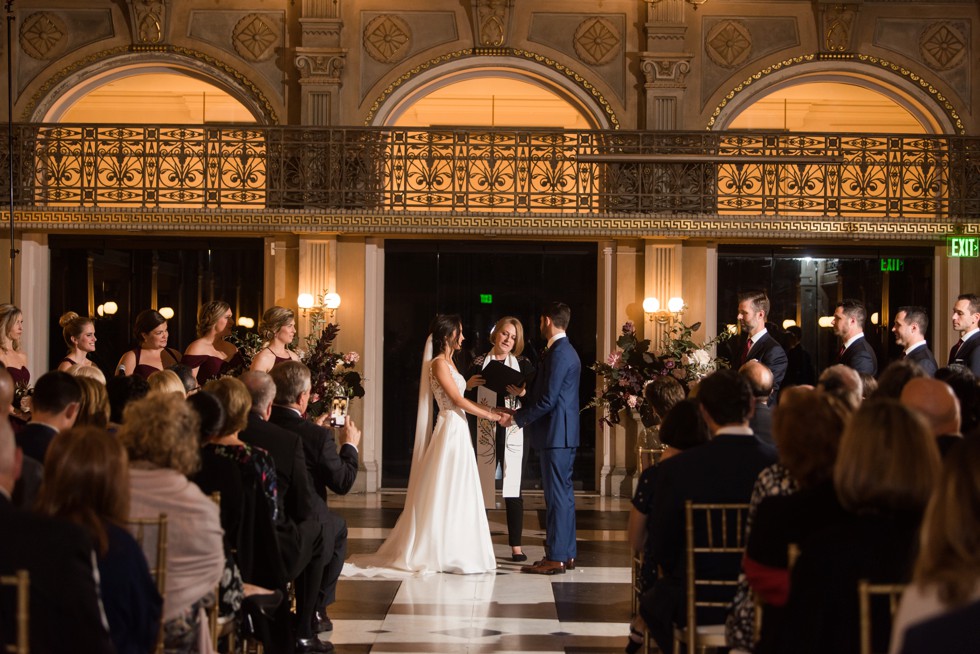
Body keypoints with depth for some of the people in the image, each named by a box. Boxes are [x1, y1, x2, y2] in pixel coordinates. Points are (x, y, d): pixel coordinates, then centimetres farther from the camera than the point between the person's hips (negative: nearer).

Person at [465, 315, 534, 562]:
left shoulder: (522, 364, 6)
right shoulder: (479, 363, 8)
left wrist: (523, 393, -19)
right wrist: (468, 385, -10)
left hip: (513, 432, -1)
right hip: (485, 431, 1)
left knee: (513, 489, -4)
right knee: (480, 486, 3)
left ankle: (516, 545, 1)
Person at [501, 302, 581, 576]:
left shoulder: (558, 353, -16)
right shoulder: (566, 351, 16)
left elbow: (547, 400, -20)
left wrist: (517, 418, -9)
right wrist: (522, 412, 15)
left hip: (555, 435, -10)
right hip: (563, 435, 10)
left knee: (557, 495, -8)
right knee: (563, 494, 13)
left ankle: (555, 558, -6)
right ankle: (567, 554, 17)